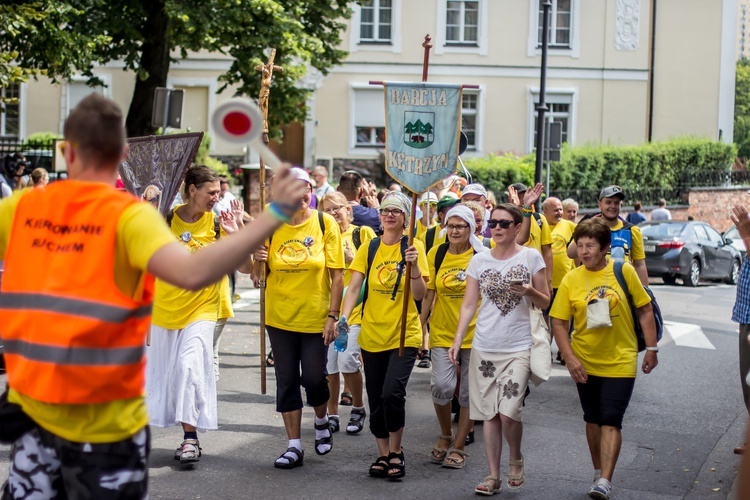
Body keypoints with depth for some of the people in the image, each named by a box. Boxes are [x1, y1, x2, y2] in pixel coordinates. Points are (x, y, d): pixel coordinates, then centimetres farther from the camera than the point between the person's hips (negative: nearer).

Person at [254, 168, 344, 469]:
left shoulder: (325, 223, -6)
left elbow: (337, 274, -6)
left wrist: (333, 315, -11)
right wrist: (256, 259, -13)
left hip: (315, 317, -3)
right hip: (280, 317, 3)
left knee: (314, 378, 2)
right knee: (286, 381, 6)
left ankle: (322, 421, 34)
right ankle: (294, 446, 16)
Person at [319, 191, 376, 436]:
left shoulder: (363, 233, 2)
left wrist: (351, 258, -14)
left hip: (354, 306, -4)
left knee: (347, 360, -13)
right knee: (328, 363, 1)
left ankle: (358, 407, 9)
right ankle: (332, 414, 14)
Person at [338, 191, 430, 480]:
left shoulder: (413, 247, -4)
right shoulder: (369, 249, 5)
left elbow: (419, 295, -9)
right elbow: (355, 287, -3)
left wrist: (413, 265, -25)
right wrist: (344, 317, -18)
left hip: (404, 335, -3)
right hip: (372, 335, 4)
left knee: (392, 394, -17)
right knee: (376, 400, 8)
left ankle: (396, 451, 3)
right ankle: (383, 455, 24)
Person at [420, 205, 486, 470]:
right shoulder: (436, 254, 2)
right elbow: (428, 294, 5)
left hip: (474, 334, -1)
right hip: (442, 332, 1)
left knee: (469, 393, 5)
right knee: (442, 385, -13)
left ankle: (458, 446, 19)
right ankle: (445, 435, 13)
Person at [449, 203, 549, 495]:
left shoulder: (531, 257, 0)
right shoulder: (479, 260, 6)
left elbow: (545, 303, 4)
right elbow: (469, 304, 5)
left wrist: (529, 291, -16)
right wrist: (458, 339, -6)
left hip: (518, 348, -3)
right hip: (484, 347, 3)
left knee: (508, 412, -14)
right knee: (489, 414, 4)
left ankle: (516, 460, 13)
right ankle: (493, 475, 14)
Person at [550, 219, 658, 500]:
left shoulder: (623, 271, -8)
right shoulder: (571, 279, -6)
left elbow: (645, 310, -1)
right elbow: (558, 322, -5)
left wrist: (651, 348, -2)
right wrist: (570, 358, -13)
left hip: (619, 361, -2)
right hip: (585, 362, 2)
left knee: (611, 421, -8)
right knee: (593, 419, 15)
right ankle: (598, 472, 30)